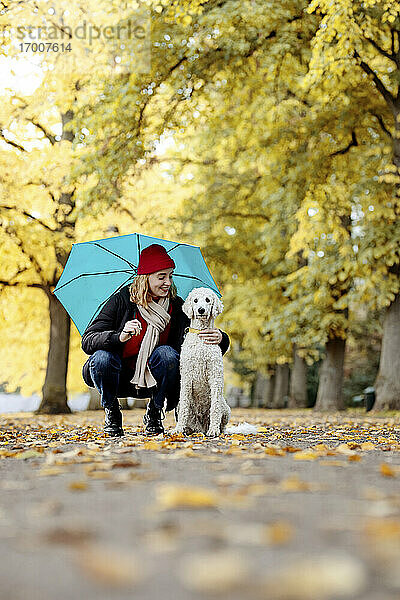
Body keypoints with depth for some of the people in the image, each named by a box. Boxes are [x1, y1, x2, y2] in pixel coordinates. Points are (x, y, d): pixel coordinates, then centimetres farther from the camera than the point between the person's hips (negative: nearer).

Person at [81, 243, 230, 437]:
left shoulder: (177, 307, -5)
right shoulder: (122, 300, -12)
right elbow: (87, 341, -19)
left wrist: (220, 338, -29)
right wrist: (120, 337, -38)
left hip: (153, 382, 1)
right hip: (122, 380, -1)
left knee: (166, 353, -28)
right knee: (102, 357, -31)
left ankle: (154, 412, -4)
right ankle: (111, 411, -1)